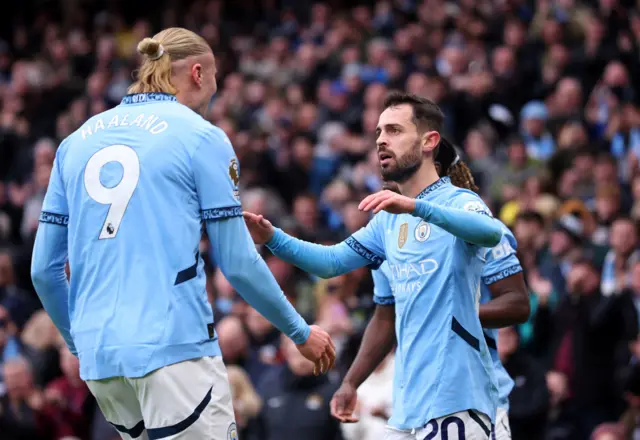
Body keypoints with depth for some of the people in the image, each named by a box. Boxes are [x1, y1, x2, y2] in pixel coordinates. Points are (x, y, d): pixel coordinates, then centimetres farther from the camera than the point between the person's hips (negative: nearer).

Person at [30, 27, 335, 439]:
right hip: (173, 346, -6)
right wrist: (301, 332, 12)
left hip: (97, 355, 6)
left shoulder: (77, 141, 15)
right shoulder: (202, 137, 1)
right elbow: (238, 263, -1)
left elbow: (44, 269, 15)